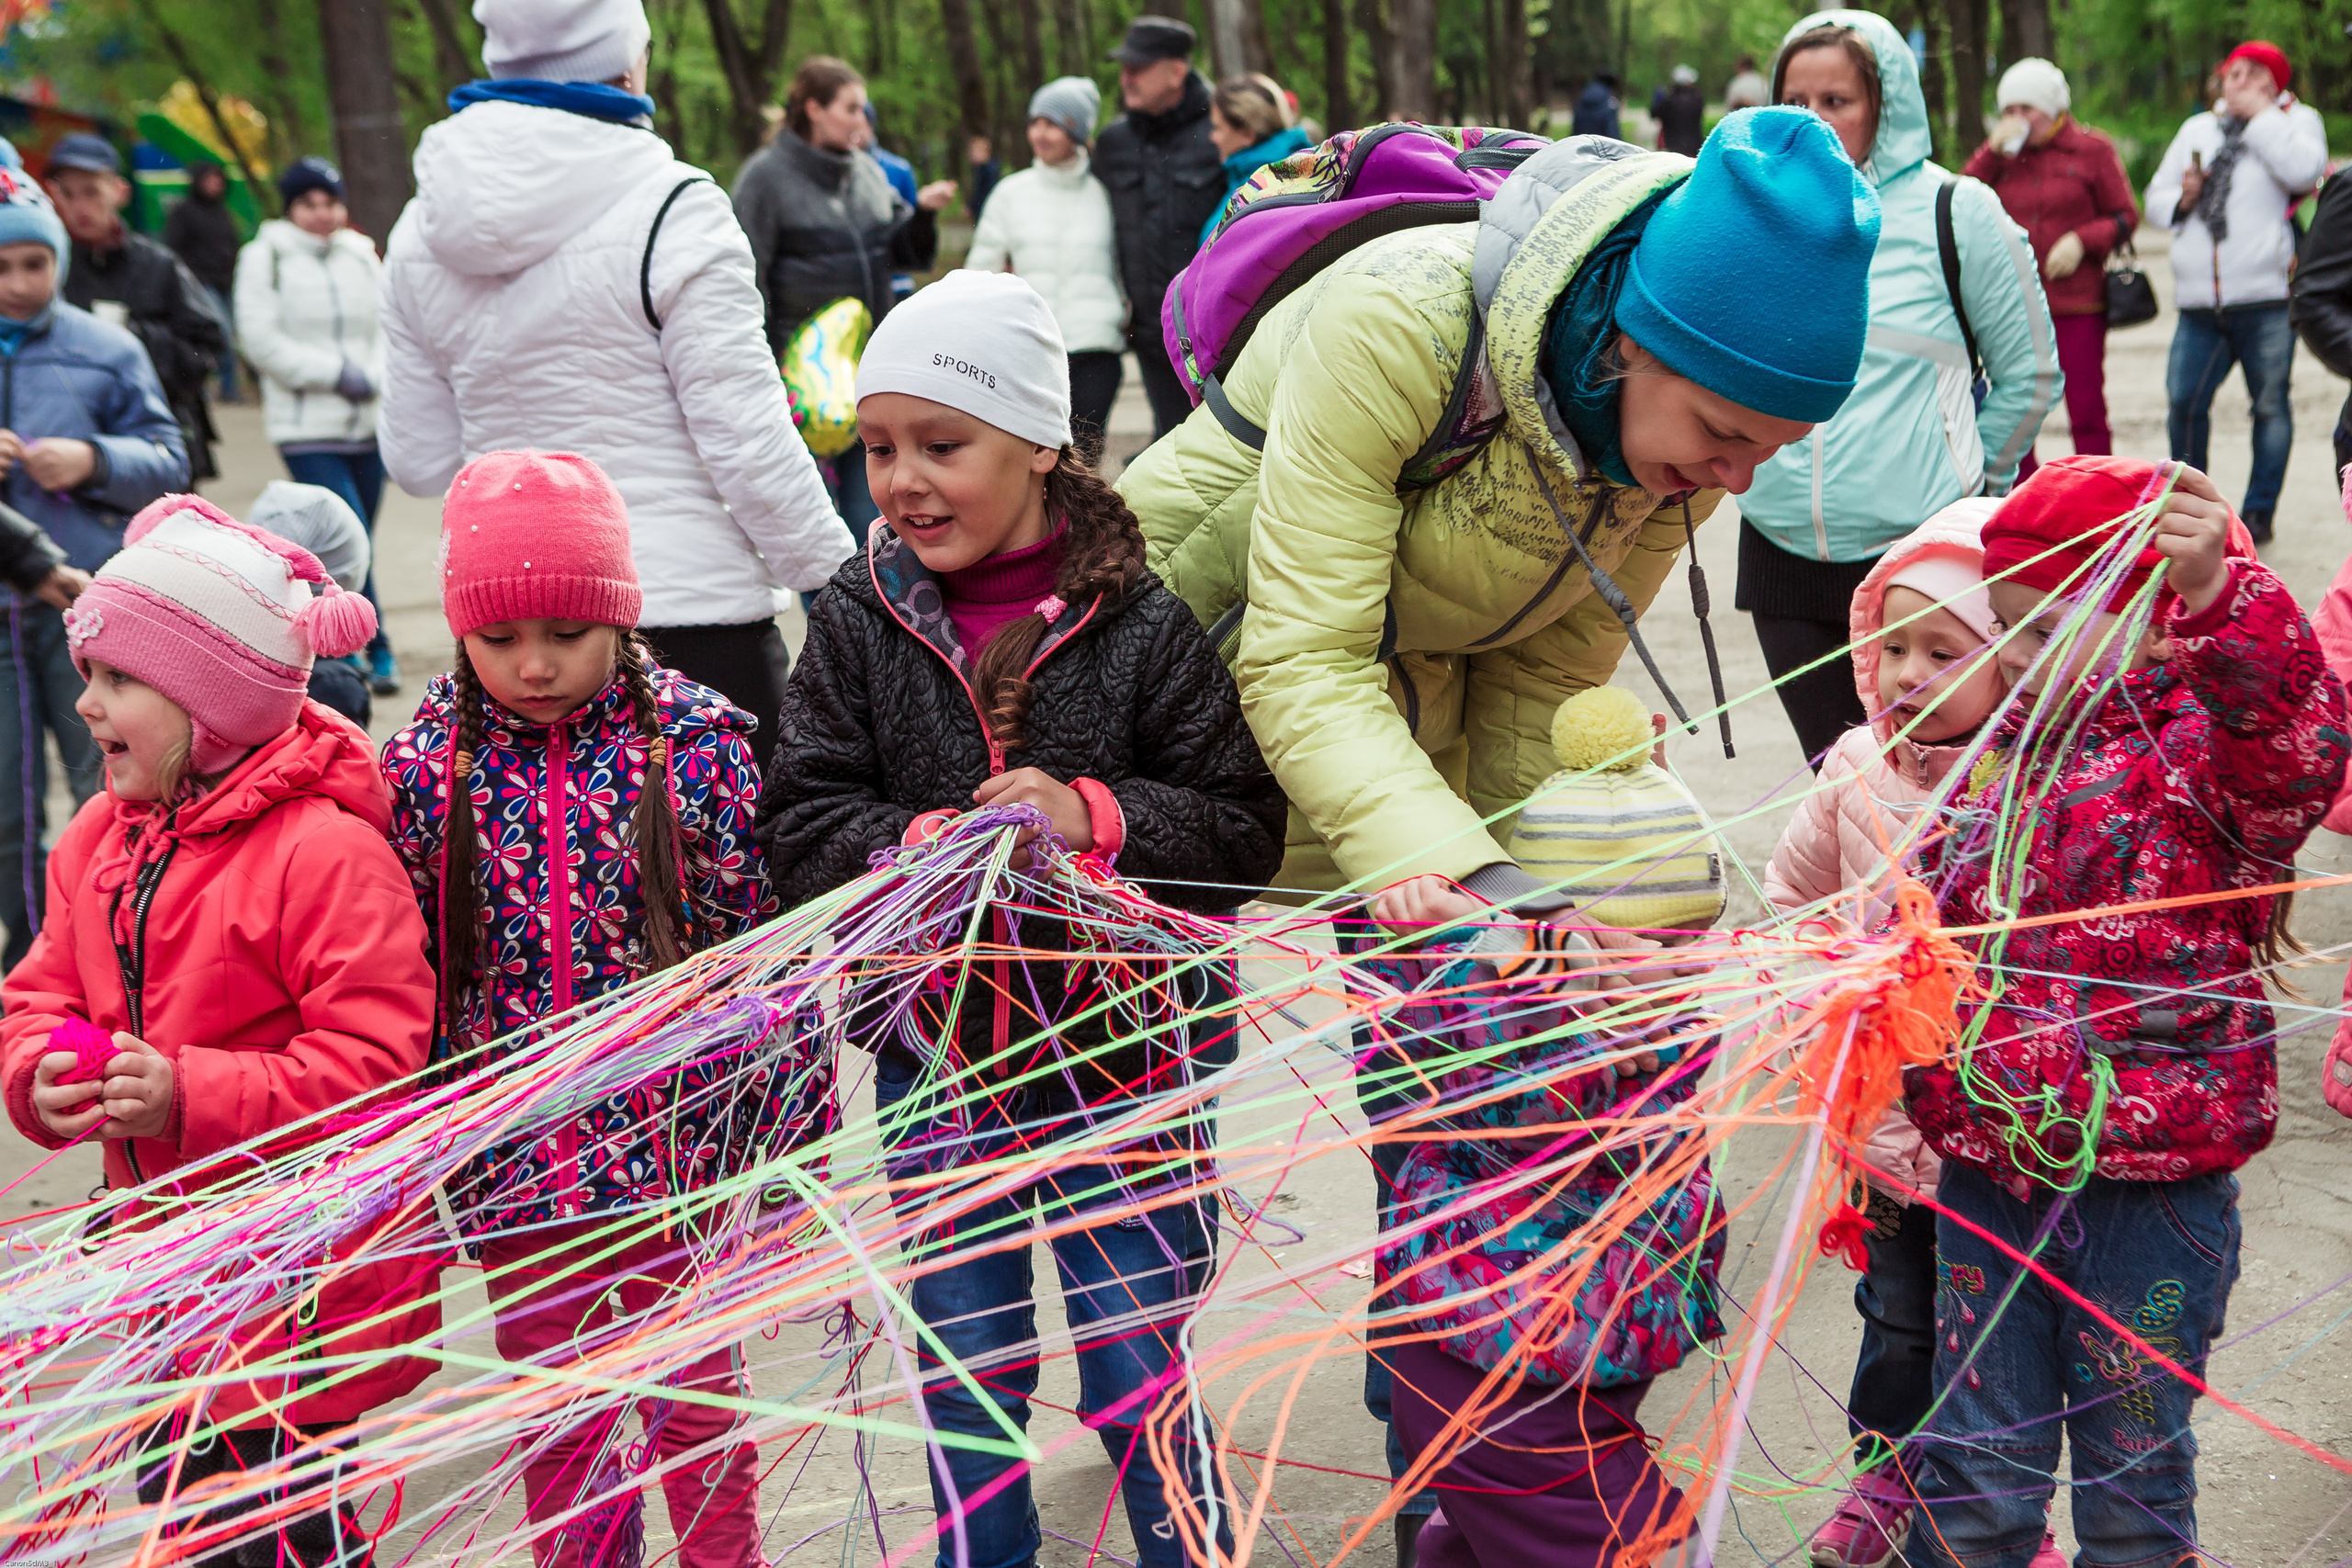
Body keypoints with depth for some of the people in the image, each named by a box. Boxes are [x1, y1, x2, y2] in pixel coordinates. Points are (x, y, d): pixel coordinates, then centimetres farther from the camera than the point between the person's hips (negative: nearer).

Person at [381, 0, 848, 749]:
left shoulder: (418, 235, 8)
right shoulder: (673, 209, -10)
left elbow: (417, 460, 13)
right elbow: (747, 442, -12)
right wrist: (842, 585, -3)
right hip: (689, 606, -5)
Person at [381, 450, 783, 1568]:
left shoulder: (695, 743, -8)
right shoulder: (422, 770, -5)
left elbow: (767, 943, -4)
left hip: (679, 1147, -1)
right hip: (515, 1167, 1)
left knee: (698, 1408, 16)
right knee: (555, 1425, 17)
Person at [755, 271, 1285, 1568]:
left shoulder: (1141, 626, -10)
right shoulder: (857, 622, -3)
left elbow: (1243, 831, -10)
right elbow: (798, 825, -5)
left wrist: (1092, 817, -25)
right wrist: (920, 844, -24)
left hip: (1114, 1045, -2)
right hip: (933, 1058, 2)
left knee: (1140, 1375, 10)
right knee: (967, 1378, 17)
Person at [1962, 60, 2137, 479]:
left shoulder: (2092, 150, 2)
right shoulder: (2001, 153, 12)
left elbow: (2125, 217, 3)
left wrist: (2081, 240, -13)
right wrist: (1993, 152, -8)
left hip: (2077, 305, -3)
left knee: (2086, 412, -2)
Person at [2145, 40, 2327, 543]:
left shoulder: (2295, 121, 6)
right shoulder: (2196, 130, 19)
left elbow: (2304, 169, -16)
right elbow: (2155, 199, 21)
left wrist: (2260, 113, -10)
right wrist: (2183, 198, -1)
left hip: (2267, 298, -4)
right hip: (2199, 302, 4)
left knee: (2270, 404, 1)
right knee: (2183, 402, 0)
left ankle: (2258, 512, 11)